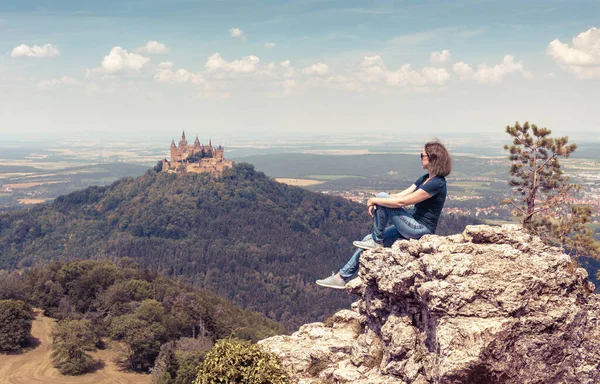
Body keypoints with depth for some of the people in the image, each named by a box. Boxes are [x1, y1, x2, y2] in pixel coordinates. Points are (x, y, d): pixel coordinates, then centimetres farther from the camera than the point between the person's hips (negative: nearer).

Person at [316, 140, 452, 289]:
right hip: (414, 225, 9)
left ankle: (376, 242, -2)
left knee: (382, 197, -16)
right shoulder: (425, 178, 12)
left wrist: (374, 200, -12)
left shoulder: (437, 183, -19)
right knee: (369, 239, 4)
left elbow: (401, 201, -22)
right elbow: (400, 195, 7)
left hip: (421, 230, -9)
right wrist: (374, 202, -8)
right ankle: (342, 277, 10)